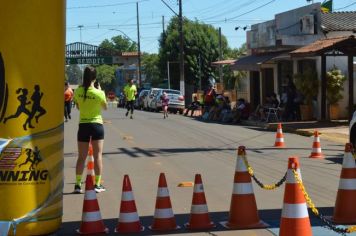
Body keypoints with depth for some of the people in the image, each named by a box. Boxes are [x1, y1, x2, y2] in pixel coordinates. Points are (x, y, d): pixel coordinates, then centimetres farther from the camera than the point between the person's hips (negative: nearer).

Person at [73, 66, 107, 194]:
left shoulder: (78, 91, -5)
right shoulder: (99, 93, -12)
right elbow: (105, 107, 5)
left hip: (83, 125, 2)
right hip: (96, 125, -2)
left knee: (81, 157, 8)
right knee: (98, 155, 5)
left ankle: (78, 184, 7)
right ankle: (97, 184, 5)